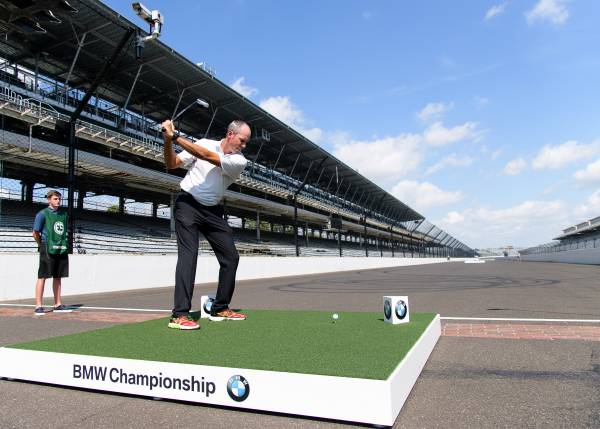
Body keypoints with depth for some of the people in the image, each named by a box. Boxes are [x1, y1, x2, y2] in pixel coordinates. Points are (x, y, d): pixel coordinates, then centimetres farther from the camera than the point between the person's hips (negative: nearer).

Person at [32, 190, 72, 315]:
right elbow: (35, 233, -3)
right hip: (48, 250, -6)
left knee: (58, 277, 10)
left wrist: (63, 245, 11)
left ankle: (58, 305, 16)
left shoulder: (63, 214, 14)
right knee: (42, 276, -4)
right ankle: (38, 306, -1)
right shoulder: (42, 214, -4)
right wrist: (43, 246, 3)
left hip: (61, 249, 6)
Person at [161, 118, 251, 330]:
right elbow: (172, 164, -2)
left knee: (231, 256, 1)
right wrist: (168, 142, -21)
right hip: (188, 205, -3)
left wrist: (176, 136, -25)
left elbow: (208, 156, -22)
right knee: (188, 254, -17)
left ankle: (220, 308, 14)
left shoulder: (240, 161, -6)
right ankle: (179, 315, -18)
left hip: (213, 211, 4)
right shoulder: (204, 143, -5)